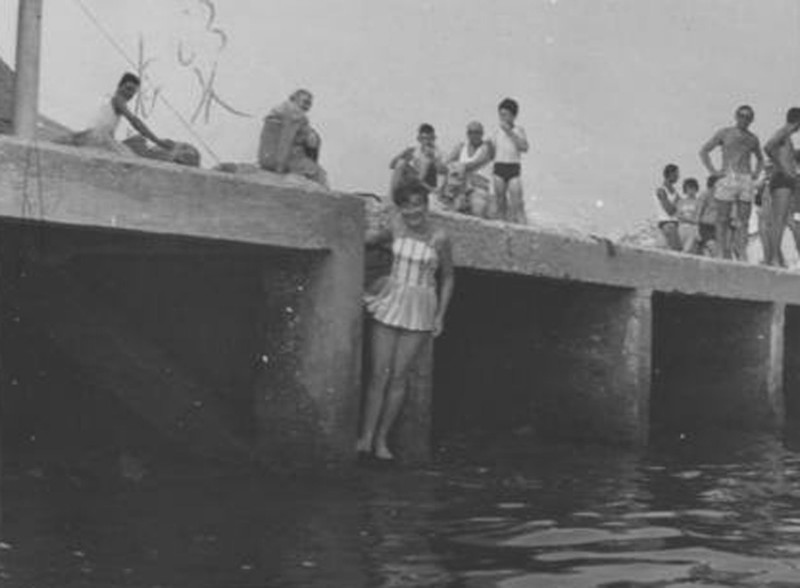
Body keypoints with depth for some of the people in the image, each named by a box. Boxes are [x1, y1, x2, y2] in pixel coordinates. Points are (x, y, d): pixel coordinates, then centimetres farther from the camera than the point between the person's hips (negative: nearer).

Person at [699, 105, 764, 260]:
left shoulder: (753, 139, 15)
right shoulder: (724, 133, 4)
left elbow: (760, 159, 32)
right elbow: (704, 151, 5)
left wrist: (756, 173, 13)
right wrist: (712, 170, -5)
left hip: (746, 182, 3)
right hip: (727, 180, -3)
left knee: (743, 222, -2)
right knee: (723, 220, -5)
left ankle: (741, 257, -2)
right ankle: (724, 257, -3)